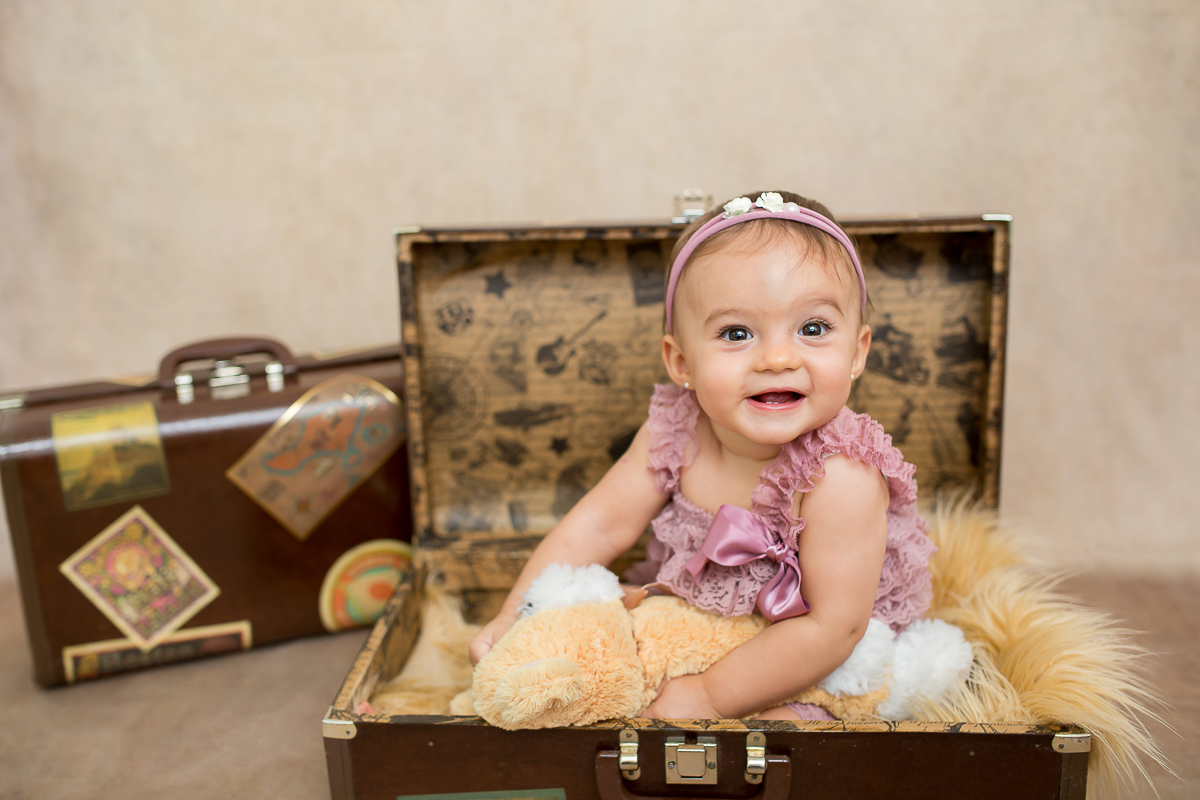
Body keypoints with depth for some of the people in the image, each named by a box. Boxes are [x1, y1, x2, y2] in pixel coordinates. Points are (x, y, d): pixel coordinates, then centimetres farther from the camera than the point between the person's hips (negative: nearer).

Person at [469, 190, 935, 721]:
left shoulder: (840, 480, -32)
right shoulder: (674, 433, -16)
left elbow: (833, 627, -28)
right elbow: (598, 525, -6)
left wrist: (710, 696, -26)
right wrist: (513, 619, -11)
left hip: (805, 673, -4)